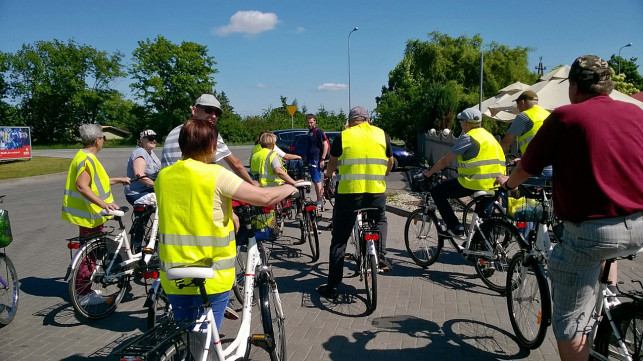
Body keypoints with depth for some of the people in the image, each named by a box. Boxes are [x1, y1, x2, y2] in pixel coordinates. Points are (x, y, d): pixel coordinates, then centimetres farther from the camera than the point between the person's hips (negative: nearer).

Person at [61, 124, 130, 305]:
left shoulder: (85, 157, 15)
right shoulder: (87, 159, -20)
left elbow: (96, 181, 26)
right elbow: (82, 186, -31)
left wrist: (119, 179, 32)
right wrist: (103, 203, -37)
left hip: (90, 214, 11)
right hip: (90, 215, -11)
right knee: (88, 254, -3)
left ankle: (85, 289, 31)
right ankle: (84, 294, 6)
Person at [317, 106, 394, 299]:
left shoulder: (343, 136, 3)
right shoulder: (382, 134, 9)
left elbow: (332, 164, 14)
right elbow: (390, 164, 20)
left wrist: (327, 175, 35)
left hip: (349, 191, -2)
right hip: (377, 191, 2)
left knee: (339, 240, 8)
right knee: (380, 221, 33)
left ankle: (332, 286, 11)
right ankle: (381, 256, 14)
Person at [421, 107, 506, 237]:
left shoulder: (467, 138, -7)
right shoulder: (489, 136, 18)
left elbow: (445, 161, -6)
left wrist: (429, 172, 8)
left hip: (475, 183, -8)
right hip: (495, 184, 9)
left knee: (437, 192, 4)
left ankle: (455, 228, 1)